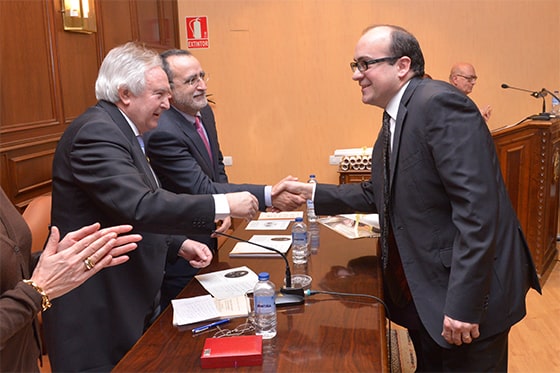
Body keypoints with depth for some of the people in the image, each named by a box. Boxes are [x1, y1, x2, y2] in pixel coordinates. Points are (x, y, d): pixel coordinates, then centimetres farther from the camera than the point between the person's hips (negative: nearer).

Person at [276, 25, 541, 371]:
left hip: (466, 295, -9)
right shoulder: (394, 123, 11)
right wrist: (312, 193, 13)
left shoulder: (440, 103, -19)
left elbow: (477, 208, -26)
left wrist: (463, 303, -26)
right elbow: (377, 194, 19)